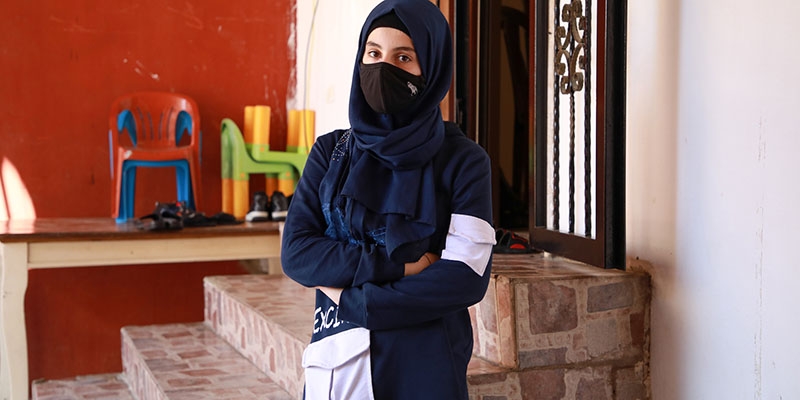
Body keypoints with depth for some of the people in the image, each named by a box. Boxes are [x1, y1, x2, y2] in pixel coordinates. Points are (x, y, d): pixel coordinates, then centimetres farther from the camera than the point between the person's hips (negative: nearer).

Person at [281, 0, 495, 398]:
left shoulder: (463, 161, -7)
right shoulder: (330, 152, 3)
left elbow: (467, 277, -15)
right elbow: (295, 252, -6)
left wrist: (350, 300, -13)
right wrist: (397, 265, -16)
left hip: (424, 365, -3)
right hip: (338, 356, 3)